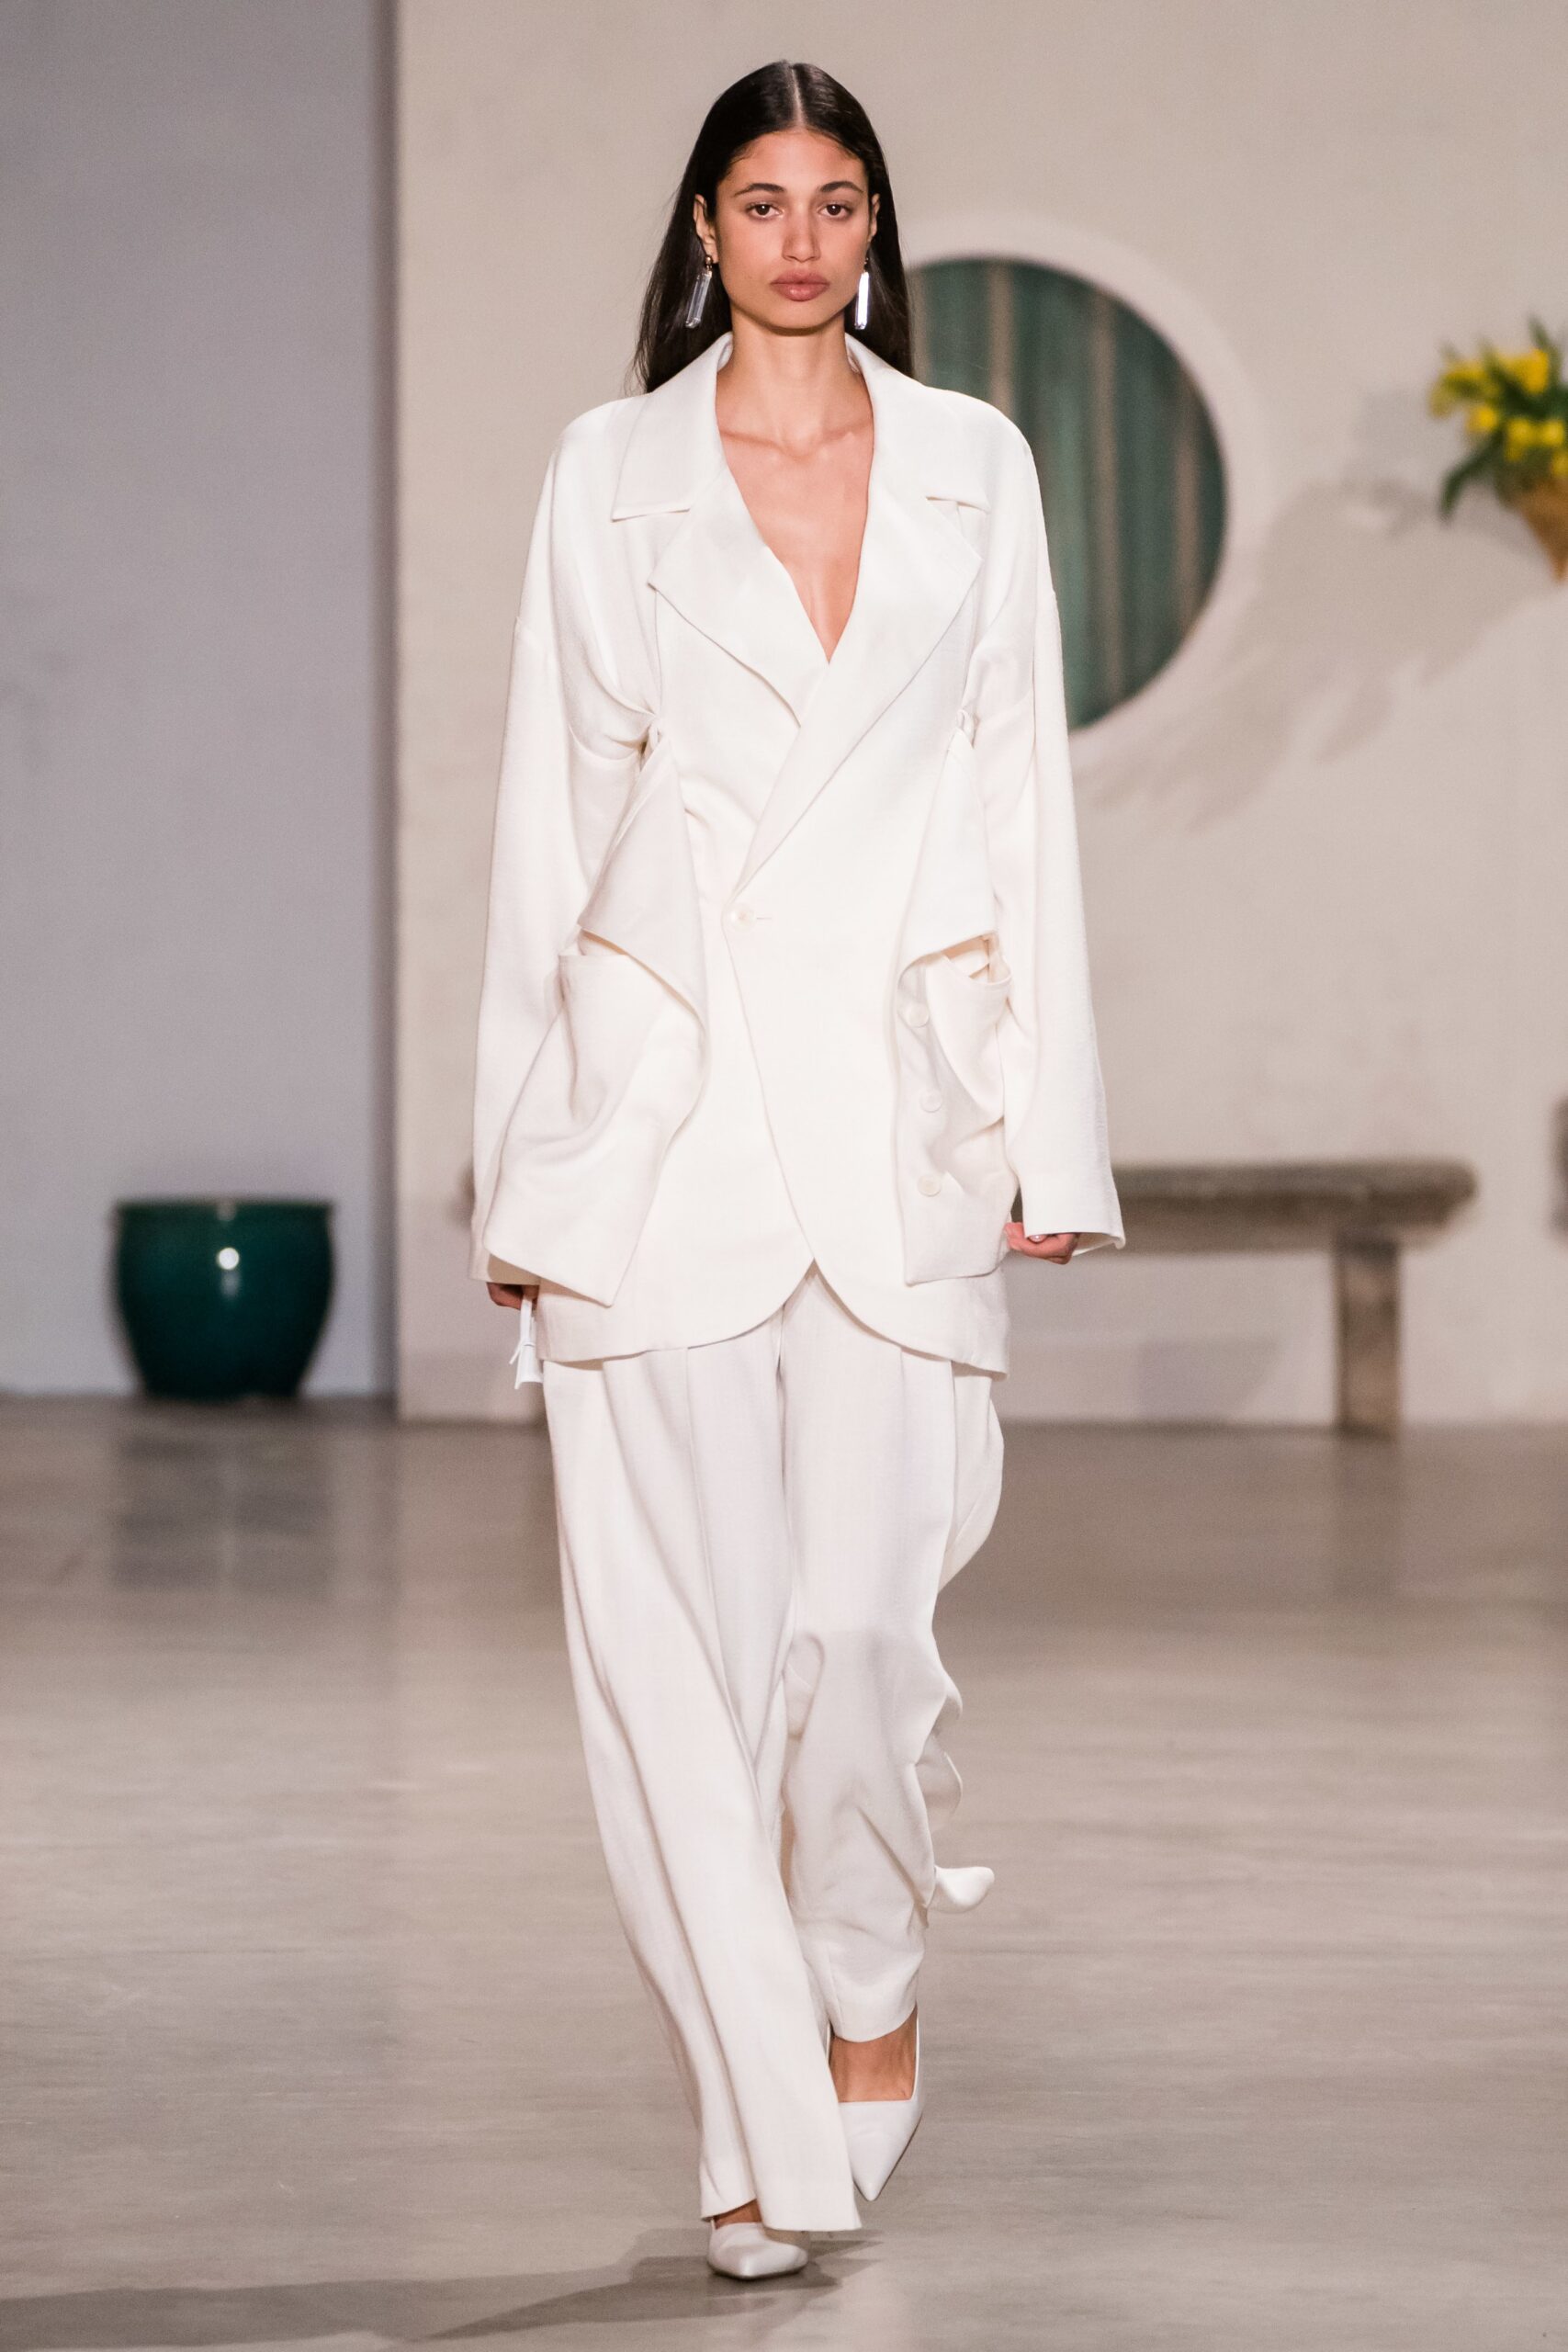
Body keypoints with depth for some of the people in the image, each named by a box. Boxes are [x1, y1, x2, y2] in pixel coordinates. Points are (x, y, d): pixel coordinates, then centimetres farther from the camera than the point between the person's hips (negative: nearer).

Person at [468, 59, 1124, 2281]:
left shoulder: (974, 464, 10)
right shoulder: (610, 472, 7)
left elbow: (1023, 794, 9)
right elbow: (556, 807, 7)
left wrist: (1044, 1124, 3)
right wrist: (530, 1150, 2)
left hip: (896, 1081, 0)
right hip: (664, 1078, 0)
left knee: (864, 1608, -5)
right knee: (678, 1617, -4)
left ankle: (871, 1979, 25)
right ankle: (766, 2124, 6)